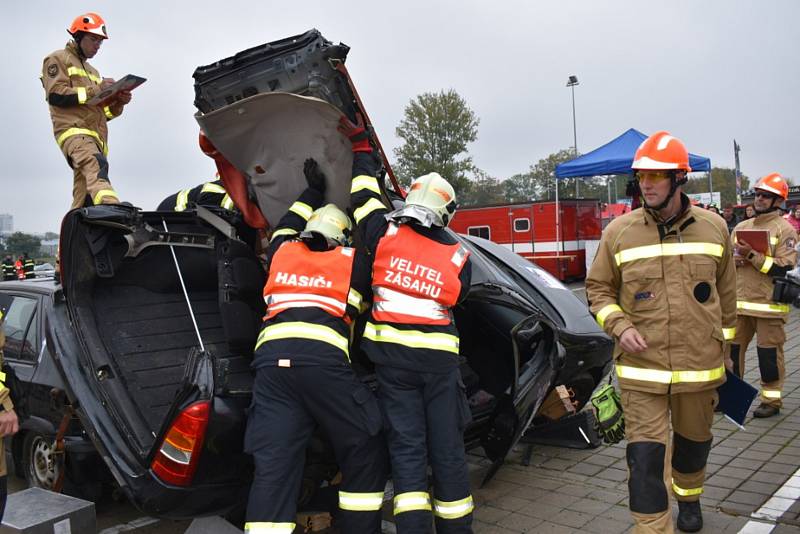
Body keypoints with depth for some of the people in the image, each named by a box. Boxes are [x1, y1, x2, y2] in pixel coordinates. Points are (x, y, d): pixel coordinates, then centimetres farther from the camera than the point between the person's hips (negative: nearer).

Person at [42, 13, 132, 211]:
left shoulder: (92, 71, 34)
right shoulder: (58, 59, 12)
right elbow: (55, 95, -5)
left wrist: (118, 103, 8)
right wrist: (94, 90, -8)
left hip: (96, 136, 8)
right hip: (74, 129, -8)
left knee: (84, 201, -3)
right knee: (96, 165, -37)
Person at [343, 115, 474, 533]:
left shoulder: (384, 233, -2)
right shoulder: (459, 256, 1)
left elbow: (365, 192, 12)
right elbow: (454, 302, 9)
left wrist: (360, 143, 24)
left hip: (391, 351, 0)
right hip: (440, 356, 1)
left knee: (407, 447, 4)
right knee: (447, 448, 11)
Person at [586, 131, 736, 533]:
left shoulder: (714, 228, 1)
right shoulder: (618, 232, -4)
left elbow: (726, 292, 11)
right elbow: (598, 288, 5)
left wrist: (725, 345, 15)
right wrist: (619, 327, -11)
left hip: (700, 365, 3)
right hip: (641, 368, -2)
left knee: (694, 442, 23)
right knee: (645, 457, -7)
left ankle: (689, 498, 51)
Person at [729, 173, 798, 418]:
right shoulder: (741, 227, 14)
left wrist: (752, 256, -20)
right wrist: (734, 260, -3)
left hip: (769, 303, -6)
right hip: (739, 302, 6)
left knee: (769, 353, 2)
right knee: (732, 348, 10)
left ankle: (772, 400, 16)